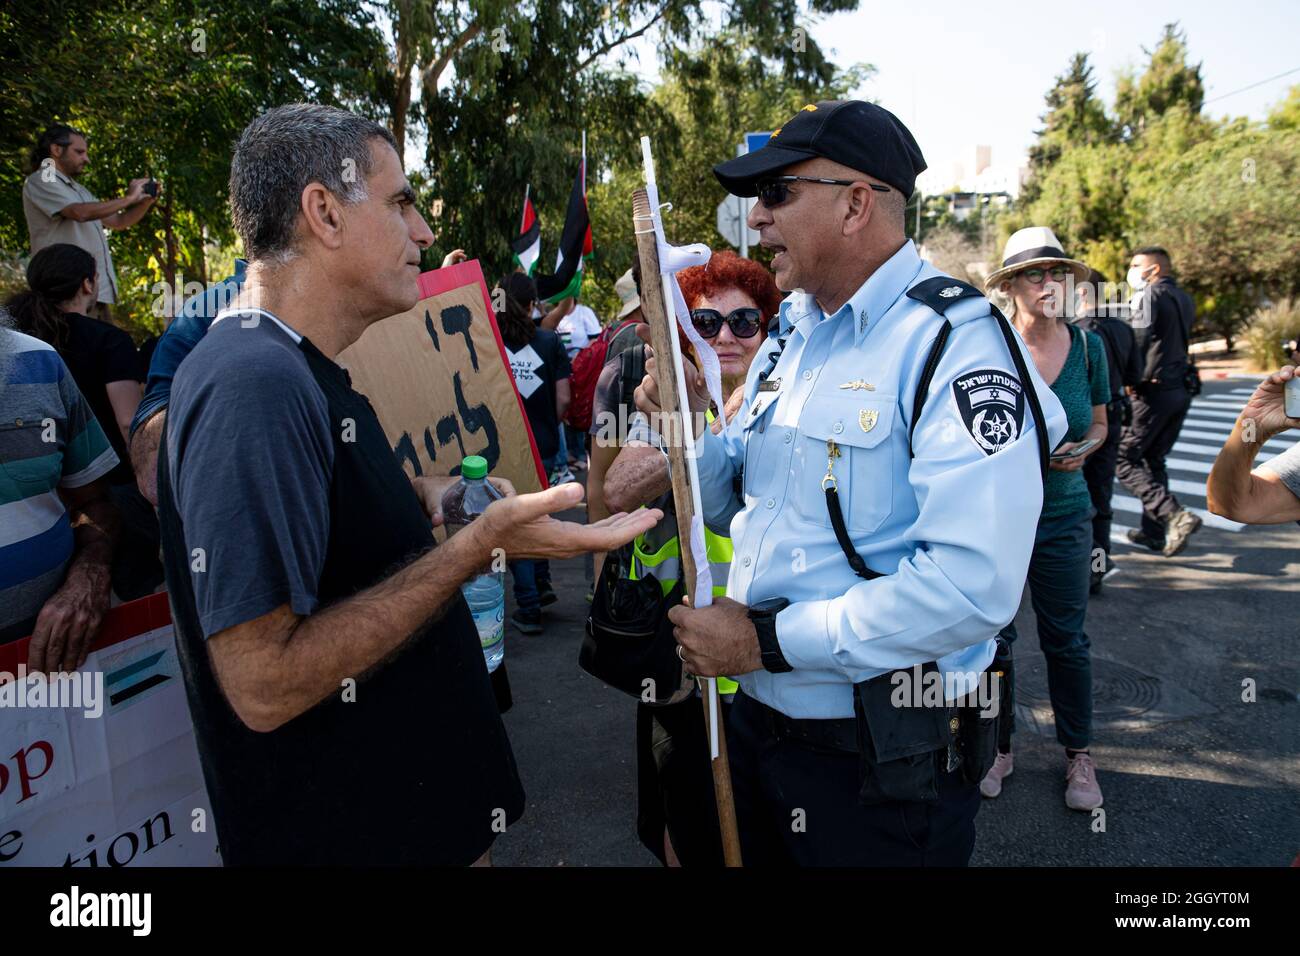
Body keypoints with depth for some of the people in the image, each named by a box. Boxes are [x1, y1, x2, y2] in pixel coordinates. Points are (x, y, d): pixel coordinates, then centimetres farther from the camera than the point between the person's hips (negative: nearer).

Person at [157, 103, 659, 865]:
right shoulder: (253, 384, -26)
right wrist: (475, 548, -29)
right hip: (348, 835, -9)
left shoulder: (299, 371, 7)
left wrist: (415, 499, 2)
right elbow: (263, 682, -29)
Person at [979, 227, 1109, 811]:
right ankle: (999, 748, 30)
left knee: (1066, 639, 12)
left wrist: (1083, 449, -8)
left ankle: (1078, 754, 31)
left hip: (1064, 516, 2)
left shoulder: (1088, 346, 0)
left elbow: (1099, 422, 12)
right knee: (993, 636, 10)